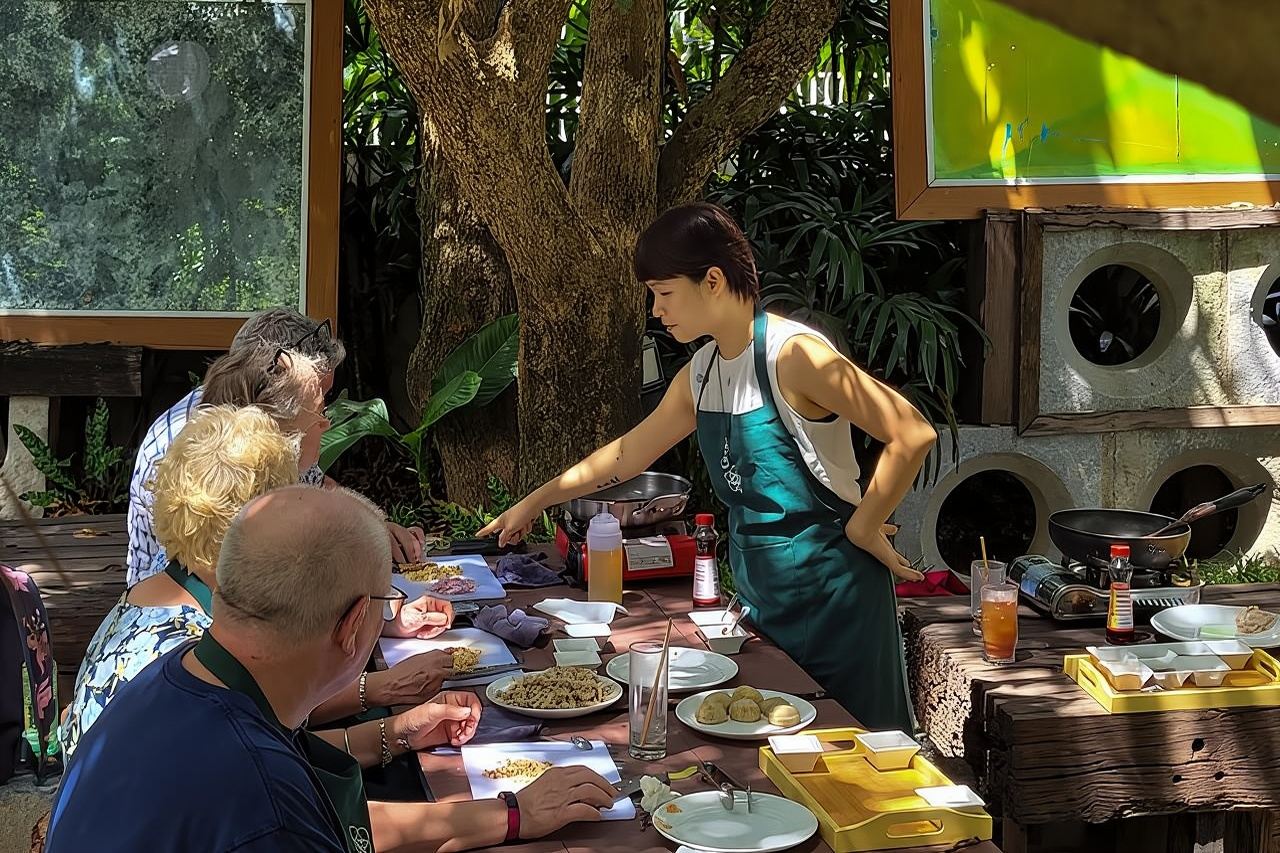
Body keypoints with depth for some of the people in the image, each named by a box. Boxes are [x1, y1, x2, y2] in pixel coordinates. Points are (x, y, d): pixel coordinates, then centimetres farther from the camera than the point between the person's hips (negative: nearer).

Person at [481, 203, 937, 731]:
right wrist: (535, 502, 24)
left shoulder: (792, 355, -19)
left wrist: (862, 528, -14)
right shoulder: (701, 375, 7)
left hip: (829, 586, -7)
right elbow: (631, 451, 20)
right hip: (760, 593, 8)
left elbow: (913, 435, -22)